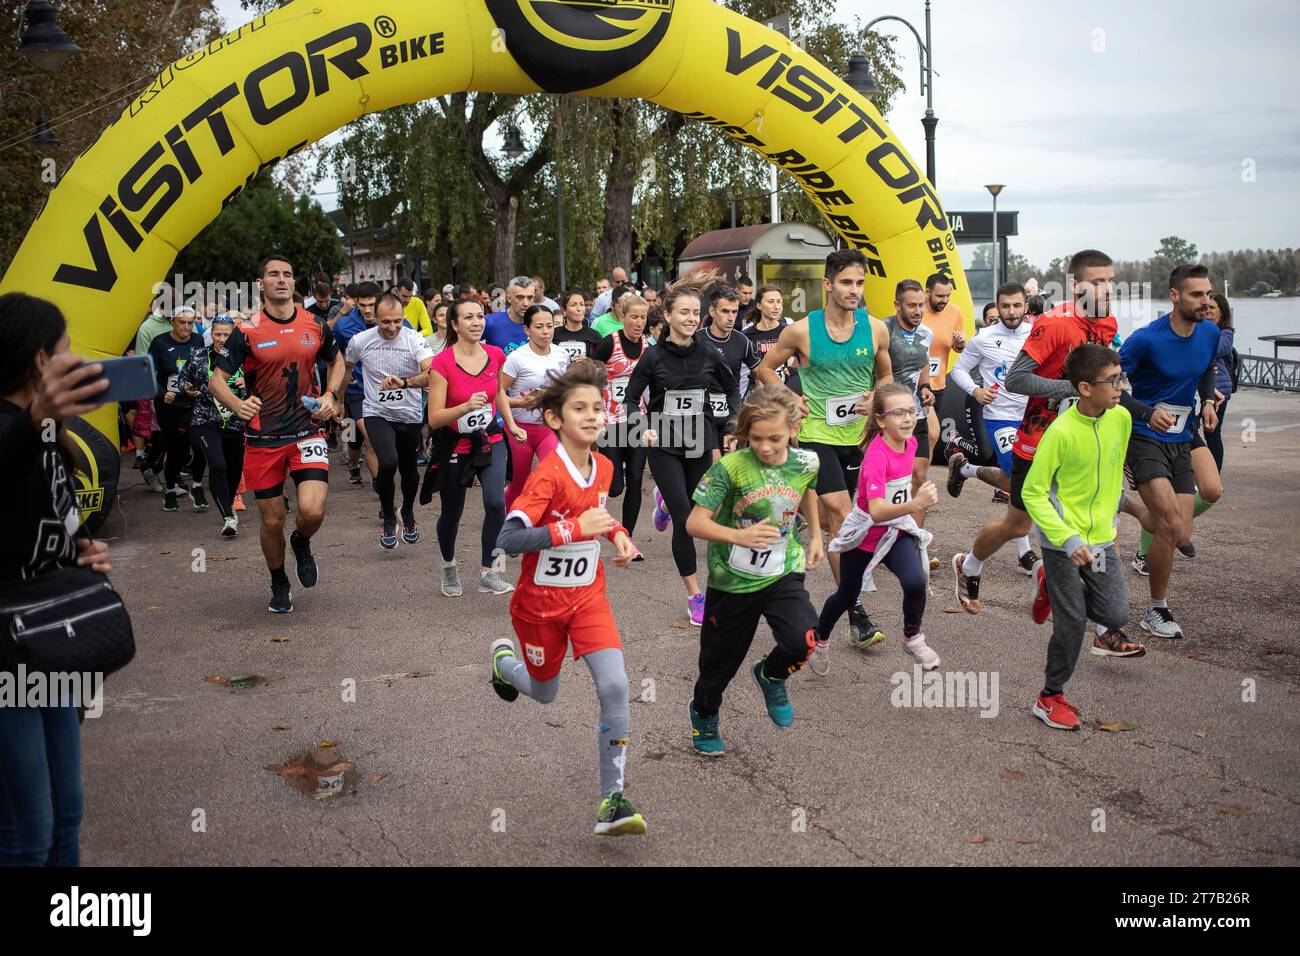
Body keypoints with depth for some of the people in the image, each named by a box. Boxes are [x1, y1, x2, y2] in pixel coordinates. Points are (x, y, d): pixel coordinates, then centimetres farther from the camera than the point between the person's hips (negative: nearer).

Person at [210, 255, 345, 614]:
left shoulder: (315, 325, 2)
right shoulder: (247, 331, -6)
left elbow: (337, 360, 20)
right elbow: (216, 379, -6)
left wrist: (330, 395, 2)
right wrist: (237, 404, -27)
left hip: (307, 432, 1)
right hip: (263, 437, -1)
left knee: (312, 510, -18)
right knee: (272, 521, 7)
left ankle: (302, 543, 20)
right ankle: (279, 585, 32)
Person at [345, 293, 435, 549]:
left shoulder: (414, 339, -15)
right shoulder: (360, 341, -8)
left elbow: (432, 374, -28)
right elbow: (346, 366, 14)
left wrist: (403, 382, -43)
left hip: (410, 415, 1)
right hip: (377, 413, -1)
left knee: (409, 469, 16)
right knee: (388, 463, -24)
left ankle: (408, 514, 46)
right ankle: (388, 519, 0)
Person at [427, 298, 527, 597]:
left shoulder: (495, 355, -4)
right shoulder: (442, 363, -18)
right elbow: (434, 419, -20)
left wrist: (511, 425, 12)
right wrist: (466, 406, -35)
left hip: (490, 441, 3)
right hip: (455, 447, -2)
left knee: (496, 502, -19)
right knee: (451, 514, 12)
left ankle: (488, 573, -5)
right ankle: (449, 566, 43)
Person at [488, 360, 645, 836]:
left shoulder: (604, 467, -2)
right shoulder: (548, 474, -23)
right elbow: (508, 539, -31)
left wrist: (617, 533, 1)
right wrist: (576, 527, -34)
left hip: (588, 595, 4)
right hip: (541, 600, -4)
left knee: (615, 688, -15)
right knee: (544, 693, 17)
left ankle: (613, 801, -5)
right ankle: (504, 658, 53)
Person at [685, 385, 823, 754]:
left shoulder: (805, 462, -9)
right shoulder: (731, 467, -22)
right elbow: (694, 523, -23)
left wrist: (816, 534, 15)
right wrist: (739, 536, -37)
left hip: (783, 573, 2)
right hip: (733, 579, -2)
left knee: (803, 640, -22)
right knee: (721, 658, 15)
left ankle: (771, 675, 16)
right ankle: (703, 714, 48)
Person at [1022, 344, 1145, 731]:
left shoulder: (1121, 418, -3)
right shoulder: (1061, 432, -22)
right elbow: (1032, 493, -18)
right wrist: (1068, 541, -23)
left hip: (1102, 538, 6)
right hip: (1063, 543, -6)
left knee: (1116, 613, -1)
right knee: (1071, 623, -2)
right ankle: (1050, 698, 17)